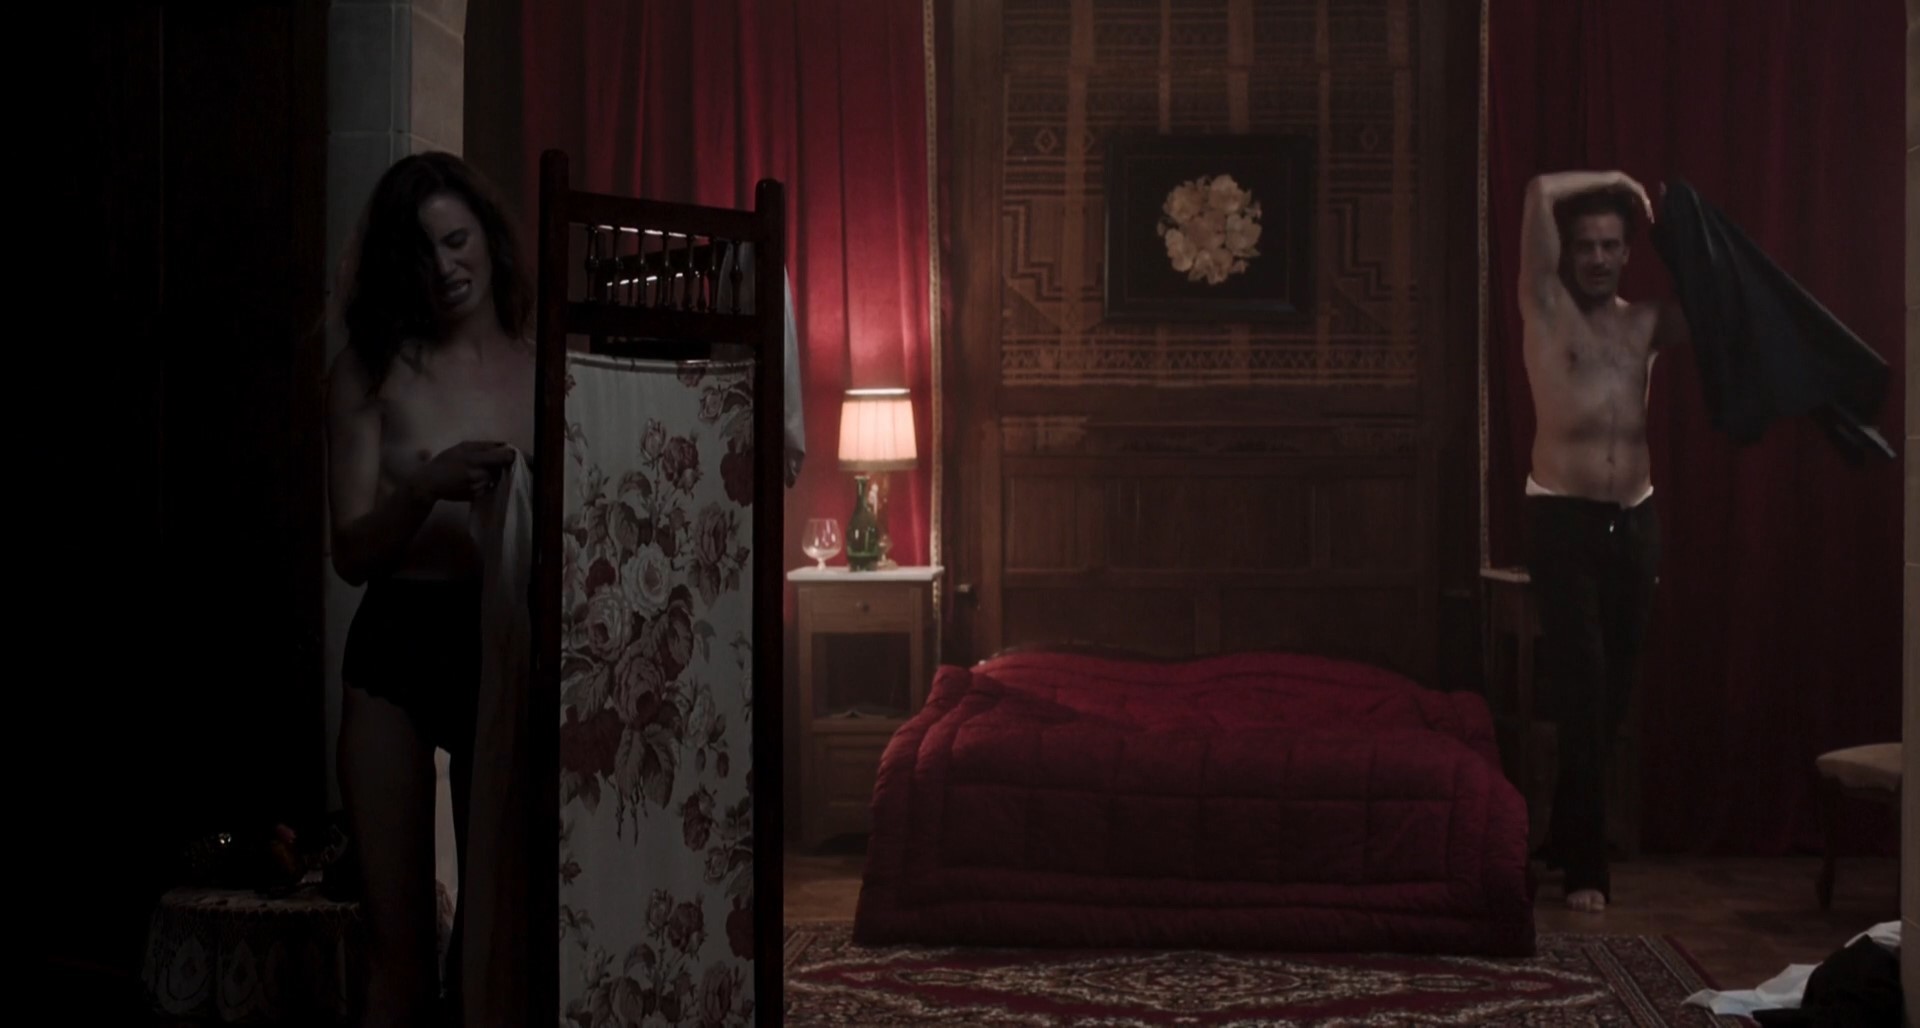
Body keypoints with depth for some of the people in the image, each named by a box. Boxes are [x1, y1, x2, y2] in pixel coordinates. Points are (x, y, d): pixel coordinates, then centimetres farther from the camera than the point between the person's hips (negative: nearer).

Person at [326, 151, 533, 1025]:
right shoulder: (374, 371, 2)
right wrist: (427, 487, -18)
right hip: (399, 650, 0)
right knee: (398, 936, 0)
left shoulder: (546, 370, 3)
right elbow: (353, 551, -2)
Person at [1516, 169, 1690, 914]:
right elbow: (1542, 193, -8)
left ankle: (1564, 838, 24)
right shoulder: (1546, 309, 1)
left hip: (1636, 520, 5)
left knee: (1614, 689, 8)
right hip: (1564, 518, -5)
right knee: (1580, 686, -10)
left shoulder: (1647, 324, 13)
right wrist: (1616, 181, 5)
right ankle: (1585, 863, -6)